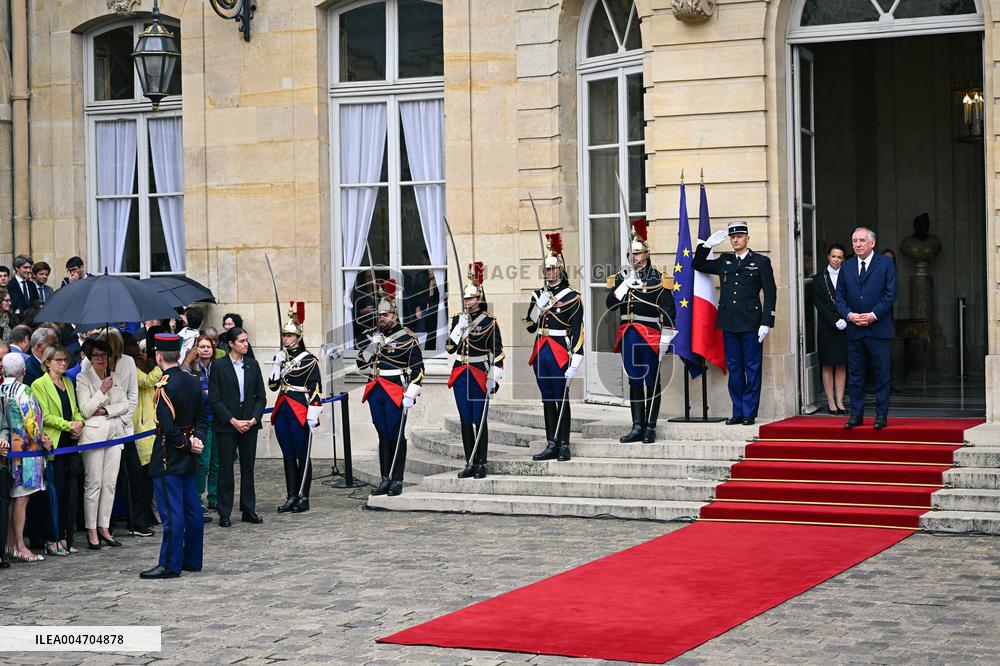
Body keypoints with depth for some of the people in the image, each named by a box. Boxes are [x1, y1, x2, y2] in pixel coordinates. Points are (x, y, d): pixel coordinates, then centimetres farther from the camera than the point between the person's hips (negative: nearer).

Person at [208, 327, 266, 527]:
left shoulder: (253, 365, 7)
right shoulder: (219, 366, -4)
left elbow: (261, 396, 8)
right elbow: (214, 399, -7)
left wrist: (254, 419, -7)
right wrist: (233, 421, -13)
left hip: (249, 425, 4)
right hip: (226, 426, -4)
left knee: (248, 467, 8)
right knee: (226, 469, 1)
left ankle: (249, 510, 16)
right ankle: (224, 514, 7)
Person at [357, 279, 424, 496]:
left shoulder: (407, 337, -5)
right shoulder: (371, 335, 11)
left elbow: (417, 369, -7)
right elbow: (361, 364, 10)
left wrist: (410, 395, -13)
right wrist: (371, 347, -7)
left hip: (396, 393, -5)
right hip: (376, 391, 5)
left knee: (396, 436, -1)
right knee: (383, 436, 9)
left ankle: (397, 480, 5)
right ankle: (385, 479, 14)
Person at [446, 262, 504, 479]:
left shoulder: (489, 321, -6)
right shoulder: (458, 319, 8)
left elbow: (497, 352, -6)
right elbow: (450, 348, 5)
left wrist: (494, 377, -13)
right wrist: (459, 327, -9)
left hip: (480, 375, -5)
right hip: (460, 374, 5)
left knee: (479, 421, -2)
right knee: (465, 421, 7)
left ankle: (481, 464, 4)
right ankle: (470, 464, 14)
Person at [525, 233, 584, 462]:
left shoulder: (571, 296, -5)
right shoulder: (539, 294, 11)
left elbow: (578, 331, -8)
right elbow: (530, 326, 10)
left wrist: (575, 362, -15)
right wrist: (538, 306, -7)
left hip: (559, 353, -6)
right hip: (540, 351, 6)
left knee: (561, 398, -2)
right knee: (547, 399, 8)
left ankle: (564, 445, 3)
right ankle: (551, 445, 12)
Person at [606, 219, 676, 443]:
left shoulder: (658, 279, -4)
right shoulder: (623, 277, 9)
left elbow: (668, 312, -5)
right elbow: (610, 305, 3)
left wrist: (664, 340, -10)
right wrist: (624, 285, -11)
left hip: (650, 336, -4)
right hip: (628, 336, 4)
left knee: (651, 381, 2)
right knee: (634, 381, 9)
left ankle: (650, 427, 8)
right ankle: (637, 427, 14)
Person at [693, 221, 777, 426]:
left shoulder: (761, 262, 2)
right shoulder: (724, 261, 13)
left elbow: (770, 293, -1)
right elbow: (697, 265, 19)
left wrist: (766, 323, -8)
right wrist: (707, 245, 4)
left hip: (751, 324, -4)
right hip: (729, 323, 4)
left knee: (752, 368, 0)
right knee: (734, 368, 8)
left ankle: (749, 413, 5)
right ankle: (738, 412, 14)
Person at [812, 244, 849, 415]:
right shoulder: (819, 279, 4)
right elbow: (819, 304, -3)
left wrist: (845, 320, -11)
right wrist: (835, 321, -12)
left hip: (844, 327, 1)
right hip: (827, 328, -1)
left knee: (841, 366, 2)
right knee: (828, 366, 0)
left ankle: (840, 401, 4)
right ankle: (830, 401, 2)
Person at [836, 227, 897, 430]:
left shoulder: (886, 263, 1)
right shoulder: (847, 266, 12)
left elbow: (890, 294, -5)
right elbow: (840, 296, 10)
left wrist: (874, 315, -14)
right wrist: (849, 315, -7)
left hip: (879, 328, -4)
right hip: (854, 329, 4)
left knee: (882, 374, 1)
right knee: (855, 374, 6)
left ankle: (881, 415, 7)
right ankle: (856, 414, 12)